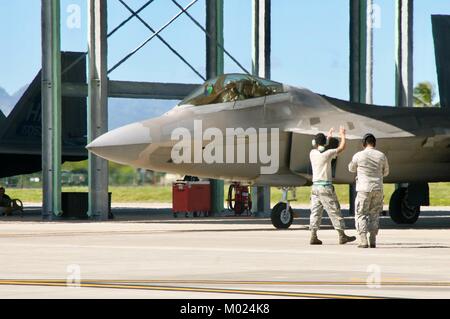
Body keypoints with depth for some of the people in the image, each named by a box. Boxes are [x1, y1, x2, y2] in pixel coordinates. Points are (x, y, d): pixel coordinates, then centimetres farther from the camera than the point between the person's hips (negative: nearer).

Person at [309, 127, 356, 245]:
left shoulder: (312, 153, 5)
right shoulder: (327, 154, -11)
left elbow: (319, 149, 29)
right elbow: (342, 147, 0)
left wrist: (328, 137, 39)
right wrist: (342, 135, 16)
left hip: (315, 186, 6)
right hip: (325, 187, -6)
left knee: (315, 212, 5)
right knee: (334, 212, 0)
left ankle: (313, 236, 0)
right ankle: (342, 236, 4)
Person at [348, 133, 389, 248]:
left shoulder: (358, 156, -7)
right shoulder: (382, 156, 2)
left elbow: (351, 169, 11)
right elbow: (386, 172, 16)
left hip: (364, 189, -3)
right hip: (378, 189, 3)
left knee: (361, 215, 3)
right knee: (374, 215, 13)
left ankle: (363, 241, -8)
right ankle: (373, 241, 9)